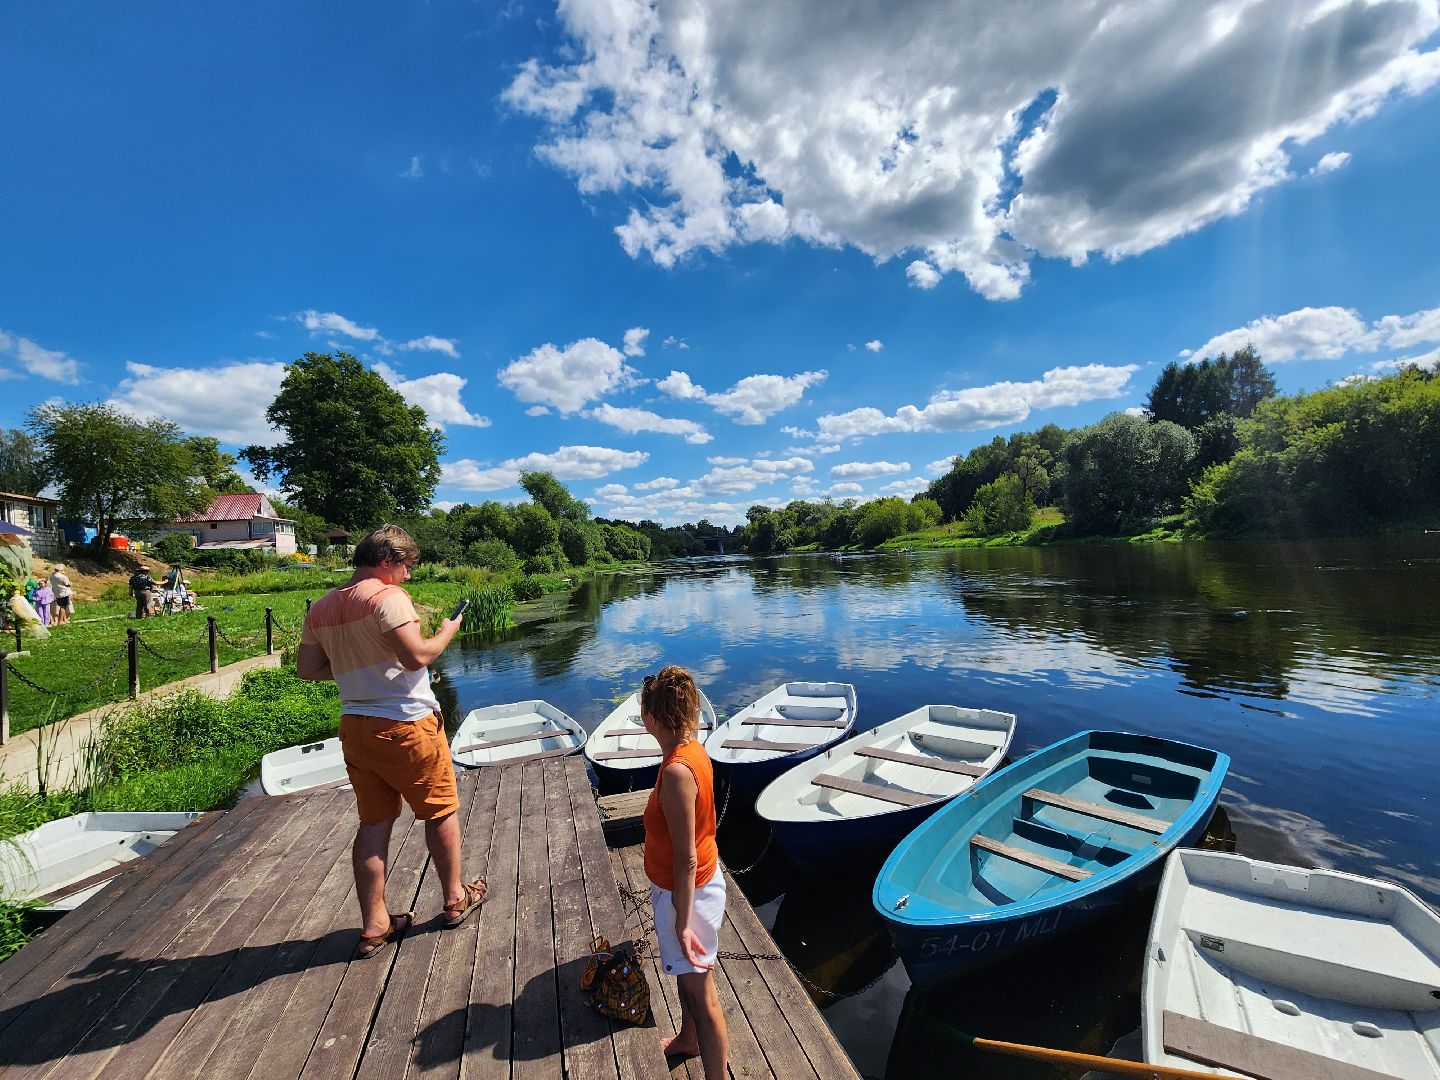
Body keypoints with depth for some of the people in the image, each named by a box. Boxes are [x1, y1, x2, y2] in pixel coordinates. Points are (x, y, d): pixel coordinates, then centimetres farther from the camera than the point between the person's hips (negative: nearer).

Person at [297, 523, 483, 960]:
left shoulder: (321, 608, 8)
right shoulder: (387, 596, -18)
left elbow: (307, 668, 13)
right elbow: (416, 656, -28)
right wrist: (447, 631, -11)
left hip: (356, 727, 7)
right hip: (406, 725, -7)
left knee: (373, 823, 16)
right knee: (440, 811, 12)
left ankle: (374, 926, 25)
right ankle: (455, 900, 29)